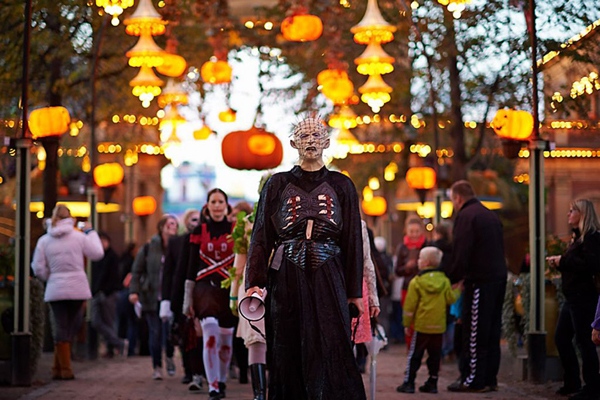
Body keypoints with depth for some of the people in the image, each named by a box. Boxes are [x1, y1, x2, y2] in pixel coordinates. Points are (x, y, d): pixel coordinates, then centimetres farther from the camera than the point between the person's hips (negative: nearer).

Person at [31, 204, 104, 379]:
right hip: (77, 289, -1)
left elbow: (38, 269, 1)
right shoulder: (79, 237, -4)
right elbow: (97, 253, 4)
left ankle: (60, 369, 4)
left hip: (55, 291, 2)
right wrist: (90, 232, 15)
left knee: (61, 329, 6)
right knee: (72, 327, 8)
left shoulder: (44, 241, 2)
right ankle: (63, 369, 6)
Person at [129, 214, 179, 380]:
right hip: (151, 298, 1)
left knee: (169, 331, -10)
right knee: (155, 332, 2)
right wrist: (134, 291, -4)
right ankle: (157, 367, 16)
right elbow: (137, 271, 7)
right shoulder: (149, 248, 3)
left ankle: (169, 356, 20)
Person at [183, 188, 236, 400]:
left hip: (229, 289, 1)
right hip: (205, 288, -1)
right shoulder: (199, 231, 5)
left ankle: (221, 380, 28)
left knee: (226, 340, 7)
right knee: (210, 336, -16)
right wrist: (187, 299, 4)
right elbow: (191, 266, 7)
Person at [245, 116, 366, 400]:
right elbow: (261, 237, 4)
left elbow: (352, 240, 8)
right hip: (286, 281, 0)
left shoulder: (342, 186, 8)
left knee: (331, 353, -8)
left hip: (328, 280, 0)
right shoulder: (277, 185, 7)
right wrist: (254, 283, -7)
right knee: (288, 354, 0)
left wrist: (355, 292, 3)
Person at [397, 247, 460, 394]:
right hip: (439, 327, 3)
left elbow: (410, 305, -6)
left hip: (421, 326, -3)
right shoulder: (444, 281, 3)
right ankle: (432, 383, 12)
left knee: (414, 355, 4)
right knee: (435, 355, 11)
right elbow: (451, 299, 4)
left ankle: (409, 383, 3)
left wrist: (407, 324, 1)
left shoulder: (416, 282, -7)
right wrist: (458, 291, 23)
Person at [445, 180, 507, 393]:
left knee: (474, 333, -3)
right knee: (492, 331, 11)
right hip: (499, 277, 9)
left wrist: (450, 278, -4)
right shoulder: (491, 215, 19)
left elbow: (460, 255, -15)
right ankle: (490, 379, 15)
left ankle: (474, 380, -2)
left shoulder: (465, 216, -8)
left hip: (480, 280, -9)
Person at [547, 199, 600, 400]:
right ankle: (572, 383, 23)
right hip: (572, 298, 11)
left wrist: (563, 260, -18)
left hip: (583, 298, -11)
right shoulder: (578, 236, 17)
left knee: (584, 341, -5)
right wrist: (559, 262, 5)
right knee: (561, 338, 14)